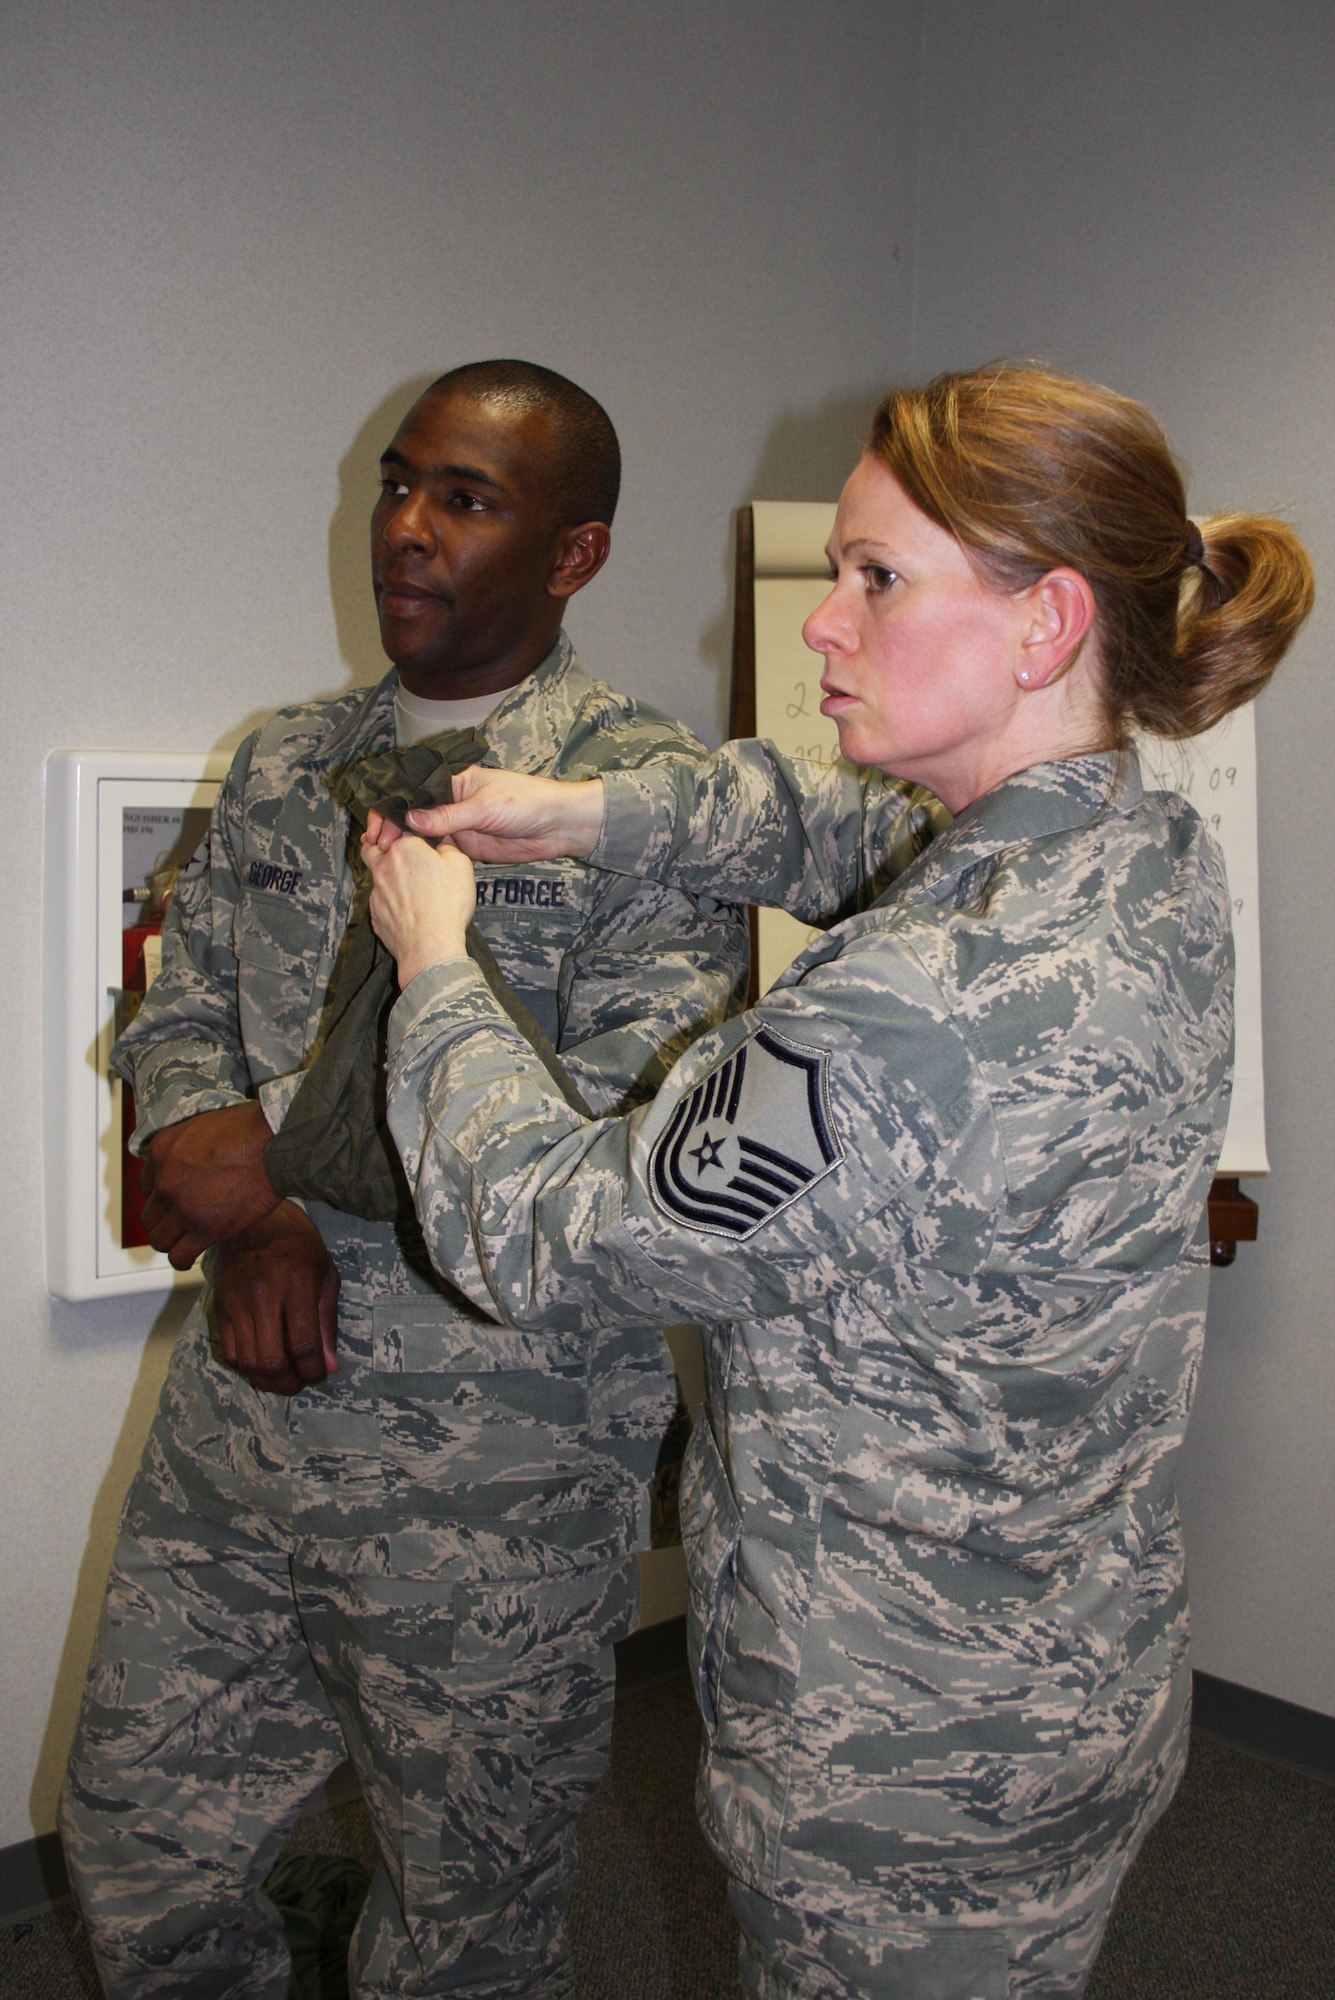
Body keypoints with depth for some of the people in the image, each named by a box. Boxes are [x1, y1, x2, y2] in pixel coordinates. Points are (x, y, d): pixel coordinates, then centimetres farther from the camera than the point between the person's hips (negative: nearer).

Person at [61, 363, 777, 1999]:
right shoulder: (283, 764, 9)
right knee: (139, 1858, 22)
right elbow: (177, 1021, 10)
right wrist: (255, 1228, -10)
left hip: (499, 1454, -5)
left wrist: (282, 1165, -18)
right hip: (242, 1398, 6)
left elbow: (619, 1140, -19)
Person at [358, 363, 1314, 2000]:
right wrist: (589, 813, -2)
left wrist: (433, 967, -6)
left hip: (907, 1773, -8)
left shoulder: (922, 1007, -34)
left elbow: (549, 1237, -21)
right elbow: (846, 833, 11)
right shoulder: (1158, 864, -6)